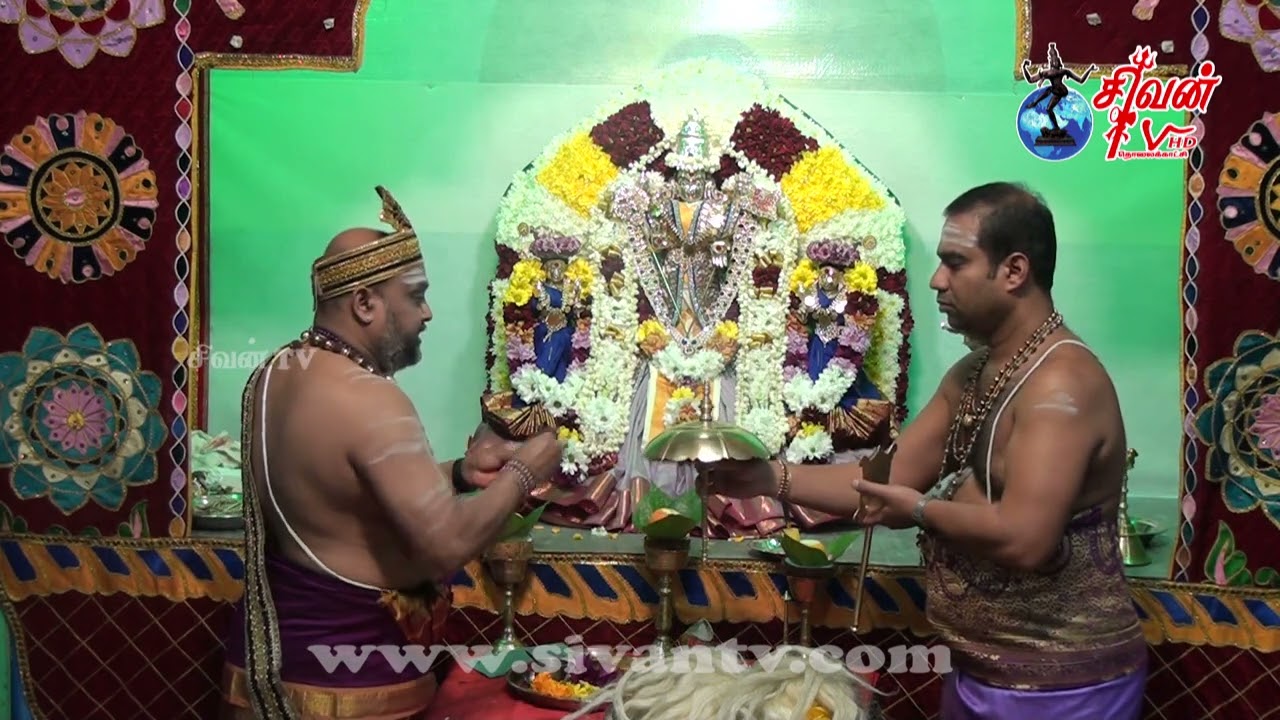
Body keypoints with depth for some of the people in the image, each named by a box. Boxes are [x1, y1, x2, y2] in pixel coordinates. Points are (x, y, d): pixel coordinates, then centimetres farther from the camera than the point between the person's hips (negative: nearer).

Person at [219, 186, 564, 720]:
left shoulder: (274, 374, 4)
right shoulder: (368, 401, -25)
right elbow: (449, 546, -29)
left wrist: (458, 473, 4)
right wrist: (521, 475, -13)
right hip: (346, 675, -8)